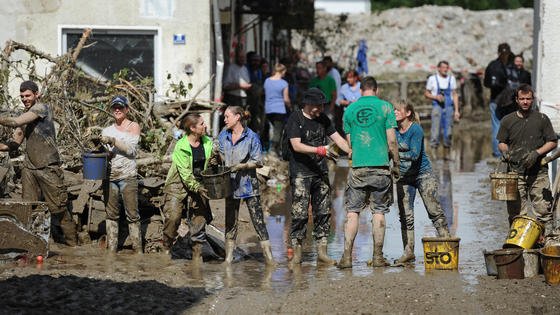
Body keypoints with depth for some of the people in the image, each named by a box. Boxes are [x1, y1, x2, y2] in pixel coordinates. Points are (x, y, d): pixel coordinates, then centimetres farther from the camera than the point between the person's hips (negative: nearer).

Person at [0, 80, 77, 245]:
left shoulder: (41, 108, -8)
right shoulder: (25, 114, 16)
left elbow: (16, 122, -18)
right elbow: (16, 143, 14)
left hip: (48, 167, -7)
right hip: (29, 167, 7)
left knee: (57, 206, -3)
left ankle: (72, 240, 7)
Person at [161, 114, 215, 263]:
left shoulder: (208, 143, 3)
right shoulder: (181, 146, -14)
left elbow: (209, 166, 17)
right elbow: (184, 173, -18)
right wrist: (197, 188, -28)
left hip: (199, 185, 5)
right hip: (179, 185, -5)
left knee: (199, 220, 2)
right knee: (173, 217, -18)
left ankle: (197, 258, 10)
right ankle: (166, 249, 3)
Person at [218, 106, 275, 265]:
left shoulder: (252, 137, -6)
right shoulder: (223, 136, 9)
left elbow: (258, 162, -7)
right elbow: (221, 155, 20)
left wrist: (241, 166, -20)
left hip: (248, 182, -5)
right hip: (230, 183, 5)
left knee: (258, 219, -7)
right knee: (230, 221, 8)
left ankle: (268, 256, -7)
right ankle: (228, 257, 14)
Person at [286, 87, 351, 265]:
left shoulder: (323, 119, 12)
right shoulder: (295, 119, -6)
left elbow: (337, 138, 10)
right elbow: (296, 145, -16)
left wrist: (350, 151, -8)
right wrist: (319, 150, -26)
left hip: (321, 172, 6)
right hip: (301, 173, -6)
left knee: (323, 212, 5)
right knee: (300, 214, -8)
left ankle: (322, 252, 9)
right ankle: (297, 252, -1)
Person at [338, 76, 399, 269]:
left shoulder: (350, 110, 6)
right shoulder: (385, 107, -1)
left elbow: (349, 142, 12)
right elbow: (392, 141, -3)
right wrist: (396, 164, 7)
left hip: (358, 167, 1)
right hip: (380, 166, -1)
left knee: (352, 212, 4)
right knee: (379, 212, 5)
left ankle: (347, 256, -3)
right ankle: (377, 257, 6)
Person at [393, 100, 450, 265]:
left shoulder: (416, 130, -15)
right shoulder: (395, 130, 1)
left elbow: (415, 154, -24)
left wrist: (396, 154, -32)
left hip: (422, 173, -5)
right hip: (404, 176, 5)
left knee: (435, 211, -7)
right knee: (405, 216, 1)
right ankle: (408, 252, 5)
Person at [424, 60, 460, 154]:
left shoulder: (451, 79, 8)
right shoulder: (432, 79, 1)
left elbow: (455, 95, 11)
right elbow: (426, 94, 6)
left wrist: (456, 110, 5)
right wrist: (436, 97, -13)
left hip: (449, 107, 3)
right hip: (437, 107, -3)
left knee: (448, 133, 3)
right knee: (436, 132, -9)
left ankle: (446, 154, 11)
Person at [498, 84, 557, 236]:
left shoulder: (542, 119, 7)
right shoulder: (507, 121, 10)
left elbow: (553, 142, 7)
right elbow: (502, 142, 19)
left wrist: (537, 153, -8)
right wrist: (505, 151, -4)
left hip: (538, 172, -1)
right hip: (516, 172, 1)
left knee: (543, 209, -9)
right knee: (517, 212, -1)